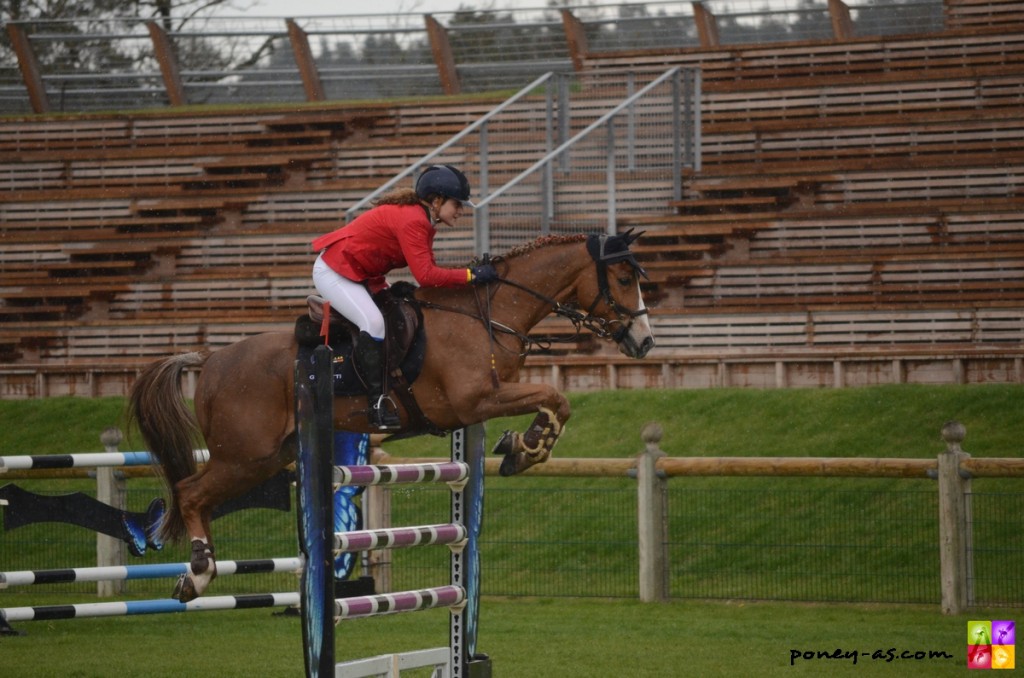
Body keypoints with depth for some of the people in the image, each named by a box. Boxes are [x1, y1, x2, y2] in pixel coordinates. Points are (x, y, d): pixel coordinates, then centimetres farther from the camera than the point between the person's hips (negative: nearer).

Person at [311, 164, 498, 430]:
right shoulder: (411, 220, -26)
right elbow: (425, 276, -31)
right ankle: (379, 403, -27)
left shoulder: (421, 219, 7)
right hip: (334, 271, -12)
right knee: (374, 323, -28)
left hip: (361, 275, 12)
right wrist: (471, 275, -27)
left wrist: (475, 272, -3)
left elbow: (430, 271, 7)